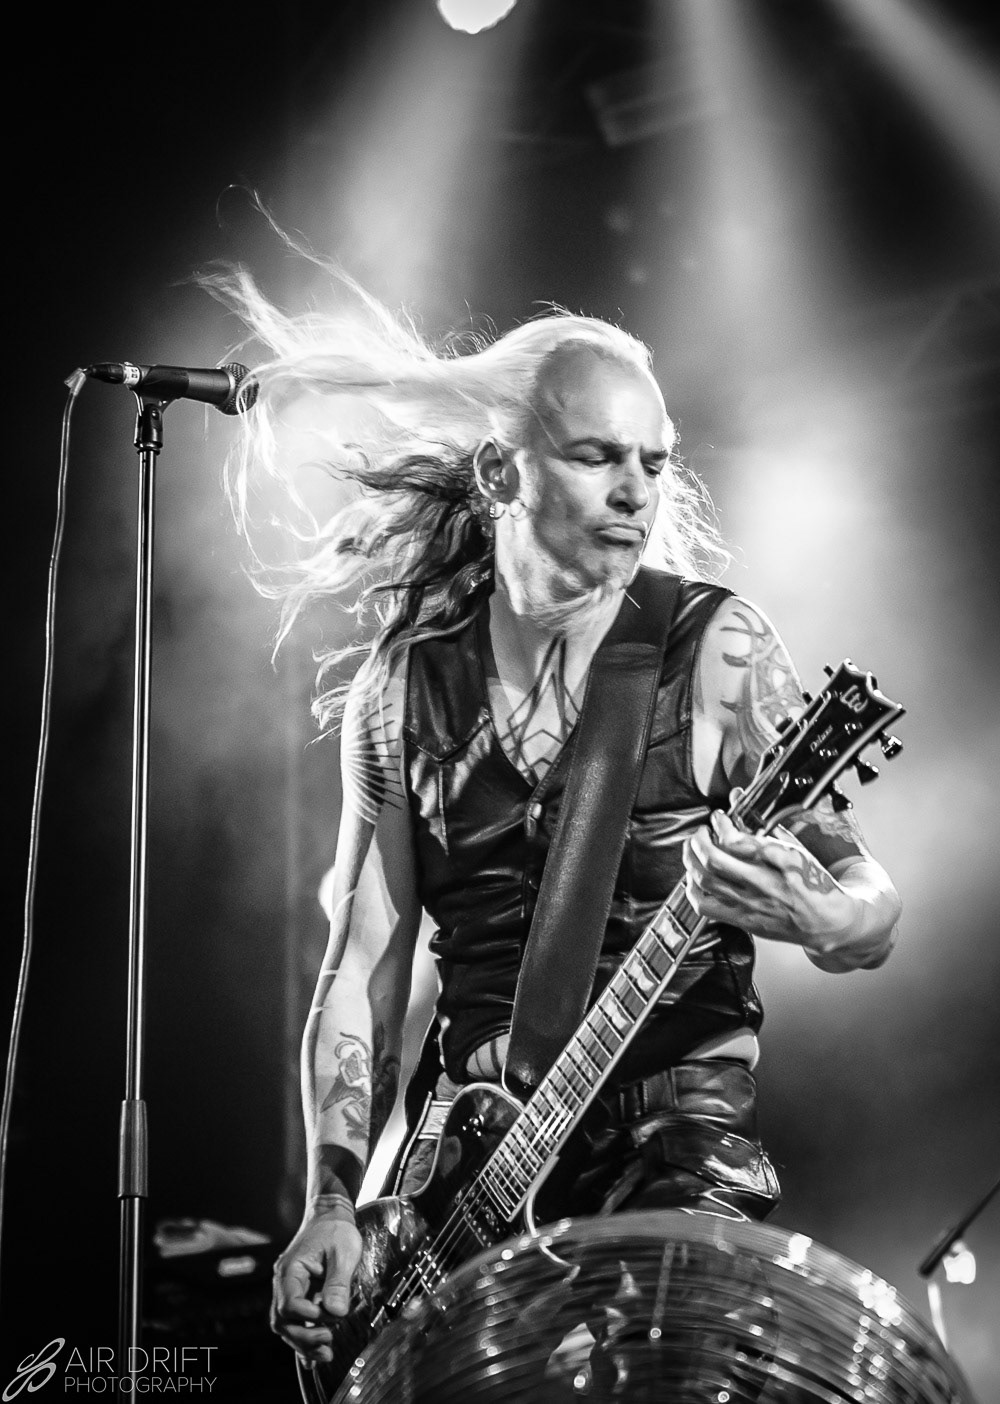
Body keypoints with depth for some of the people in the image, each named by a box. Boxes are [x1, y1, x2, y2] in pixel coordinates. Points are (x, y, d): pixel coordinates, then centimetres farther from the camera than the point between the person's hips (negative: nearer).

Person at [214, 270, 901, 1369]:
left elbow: (871, 907, -2)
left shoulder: (716, 652, -5)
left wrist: (819, 918, -26)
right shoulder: (402, 685, 4)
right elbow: (363, 964, 5)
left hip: (675, 1136, -3)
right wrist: (334, 1201, -4)